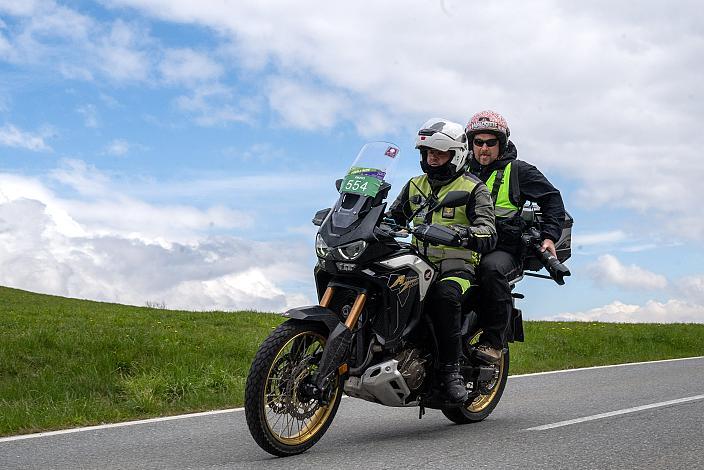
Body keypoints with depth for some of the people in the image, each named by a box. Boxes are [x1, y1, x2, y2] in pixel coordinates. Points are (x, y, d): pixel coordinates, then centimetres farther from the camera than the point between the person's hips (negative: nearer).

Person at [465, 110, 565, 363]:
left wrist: (549, 236, -4)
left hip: (504, 249, -4)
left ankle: (493, 342, -32)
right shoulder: (464, 171, 21)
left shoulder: (517, 170, 9)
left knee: (491, 268, -39)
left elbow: (552, 199, 9)